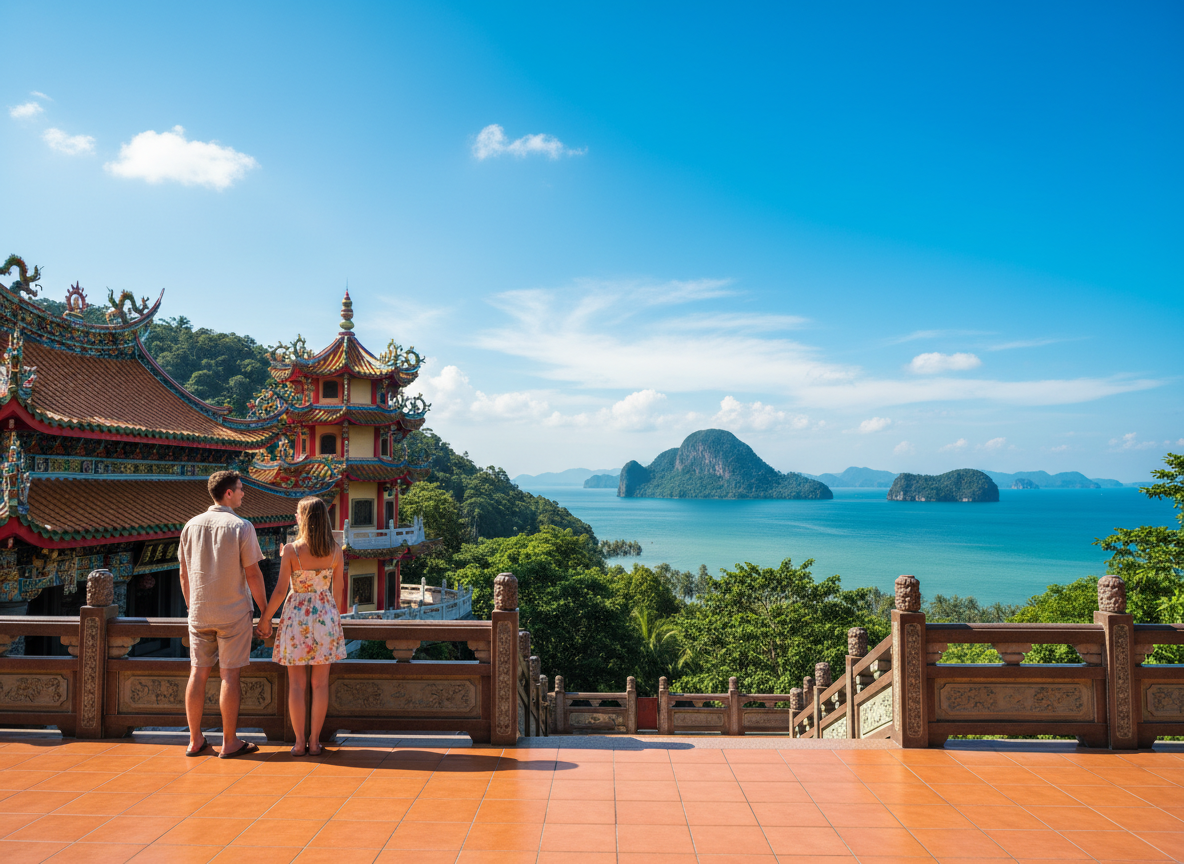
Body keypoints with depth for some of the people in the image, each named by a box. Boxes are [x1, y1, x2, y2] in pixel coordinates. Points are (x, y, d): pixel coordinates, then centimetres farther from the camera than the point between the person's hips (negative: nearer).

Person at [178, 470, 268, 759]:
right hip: (233, 613, -5)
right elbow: (253, 574, -10)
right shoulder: (241, 527, -11)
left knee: (198, 673, 10)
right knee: (229, 675, 1)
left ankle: (195, 740, 18)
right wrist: (265, 610, -1)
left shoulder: (191, 526, 5)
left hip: (199, 613, 5)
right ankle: (230, 743, 8)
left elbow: (184, 574, 10)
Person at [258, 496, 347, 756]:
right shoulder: (335, 551, -2)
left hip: (296, 615, -2)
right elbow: (338, 590, 5)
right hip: (325, 615, 2)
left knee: (297, 684, 7)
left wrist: (265, 618, 4)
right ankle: (315, 742, 13)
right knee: (320, 684, 8)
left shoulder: (291, 550, -11)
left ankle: (299, 742, 12)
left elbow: (280, 590, -10)